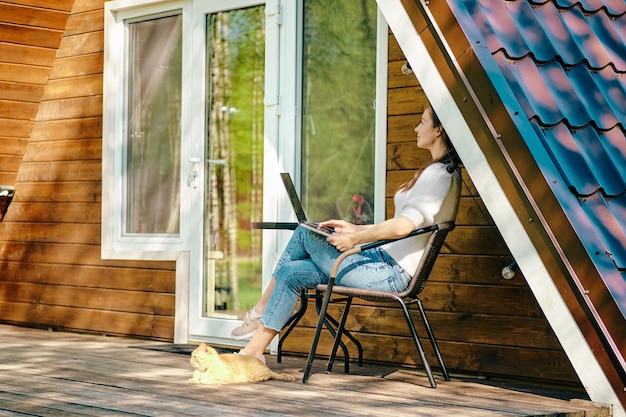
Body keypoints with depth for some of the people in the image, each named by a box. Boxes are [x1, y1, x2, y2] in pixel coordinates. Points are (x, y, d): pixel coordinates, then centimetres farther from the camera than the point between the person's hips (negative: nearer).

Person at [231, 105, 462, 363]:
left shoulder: (440, 175, -14)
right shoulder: (434, 172, 19)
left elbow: (403, 226, -27)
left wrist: (355, 239, -17)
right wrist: (355, 229, 18)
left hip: (393, 272, -10)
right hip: (390, 265, 10)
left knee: (304, 233, -4)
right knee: (291, 272, 2)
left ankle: (259, 311, 10)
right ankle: (254, 350, 4)